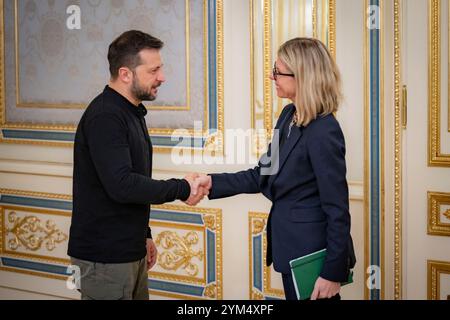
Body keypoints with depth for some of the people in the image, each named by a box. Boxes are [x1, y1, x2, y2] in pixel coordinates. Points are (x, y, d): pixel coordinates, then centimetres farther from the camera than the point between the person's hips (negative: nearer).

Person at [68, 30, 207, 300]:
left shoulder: (131, 113, 13)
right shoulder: (105, 117, -19)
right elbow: (121, 185, -28)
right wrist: (181, 189, -20)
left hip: (130, 252, 9)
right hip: (105, 257, -9)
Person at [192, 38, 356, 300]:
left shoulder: (324, 132, -22)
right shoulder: (289, 116, 5)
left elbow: (337, 209, -20)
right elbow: (264, 175, 11)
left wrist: (333, 271, -18)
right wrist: (213, 183, 2)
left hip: (313, 252, -9)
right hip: (292, 248, 9)